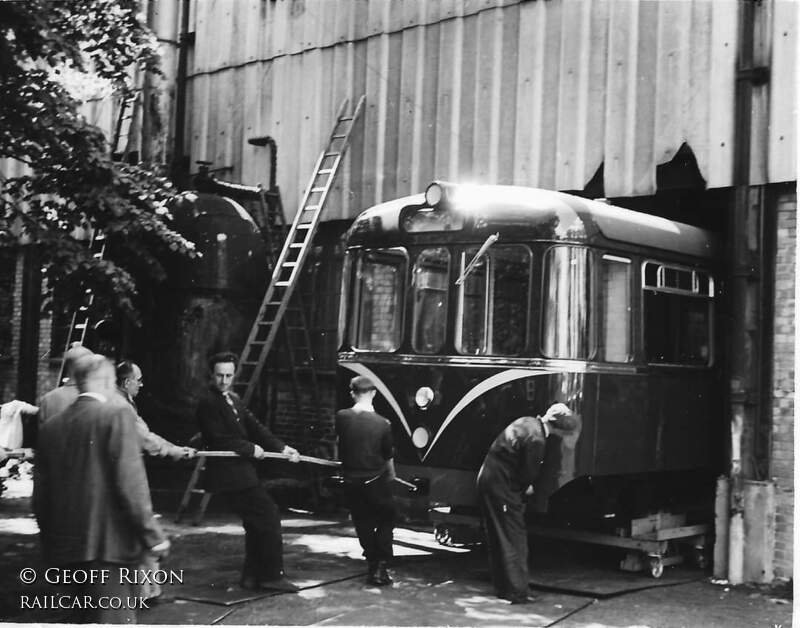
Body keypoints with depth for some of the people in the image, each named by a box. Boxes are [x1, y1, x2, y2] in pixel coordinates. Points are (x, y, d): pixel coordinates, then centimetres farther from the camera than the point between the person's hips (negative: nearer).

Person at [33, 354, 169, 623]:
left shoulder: (51, 426, 9)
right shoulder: (117, 414, -9)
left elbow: (40, 493, 12)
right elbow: (130, 480, -17)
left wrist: (50, 541, 21)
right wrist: (152, 534, -12)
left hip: (66, 543, 7)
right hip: (110, 540, -7)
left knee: (93, 613, 19)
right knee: (113, 616, -3)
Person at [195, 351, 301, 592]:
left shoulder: (234, 400, 14)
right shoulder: (207, 403, -13)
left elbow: (254, 427, 10)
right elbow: (219, 440, -18)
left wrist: (282, 447, -2)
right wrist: (251, 449, -11)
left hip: (242, 472, 9)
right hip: (229, 475, -9)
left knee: (256, 524, 15)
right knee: (269, 516, -8)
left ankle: (252, 576, 24)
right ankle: (272, 575, 0)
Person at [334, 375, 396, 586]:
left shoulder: (341, 417, -9)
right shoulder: (382, 423, -13)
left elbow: (339, 447, 6)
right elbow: (389, 458, -1)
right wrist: (391, 478, 15)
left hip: (351, 482, 2)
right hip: (376, 481, -2)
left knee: (364, 525, 15)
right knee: (385, 522, 14)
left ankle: (372, 566, 15)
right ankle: (381, 567, 5)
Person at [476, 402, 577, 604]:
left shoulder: (528, 422, 6)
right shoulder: (536, 439, -23)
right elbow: (528, 473, -16)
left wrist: (525, 485, 9)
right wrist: (526, 487, 5)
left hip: (487, 479, 10)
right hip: (501, 487, -10)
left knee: (498, 538, 16)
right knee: (514, 539, -2)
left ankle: (503, 588, 26)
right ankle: (516, 593, 2)